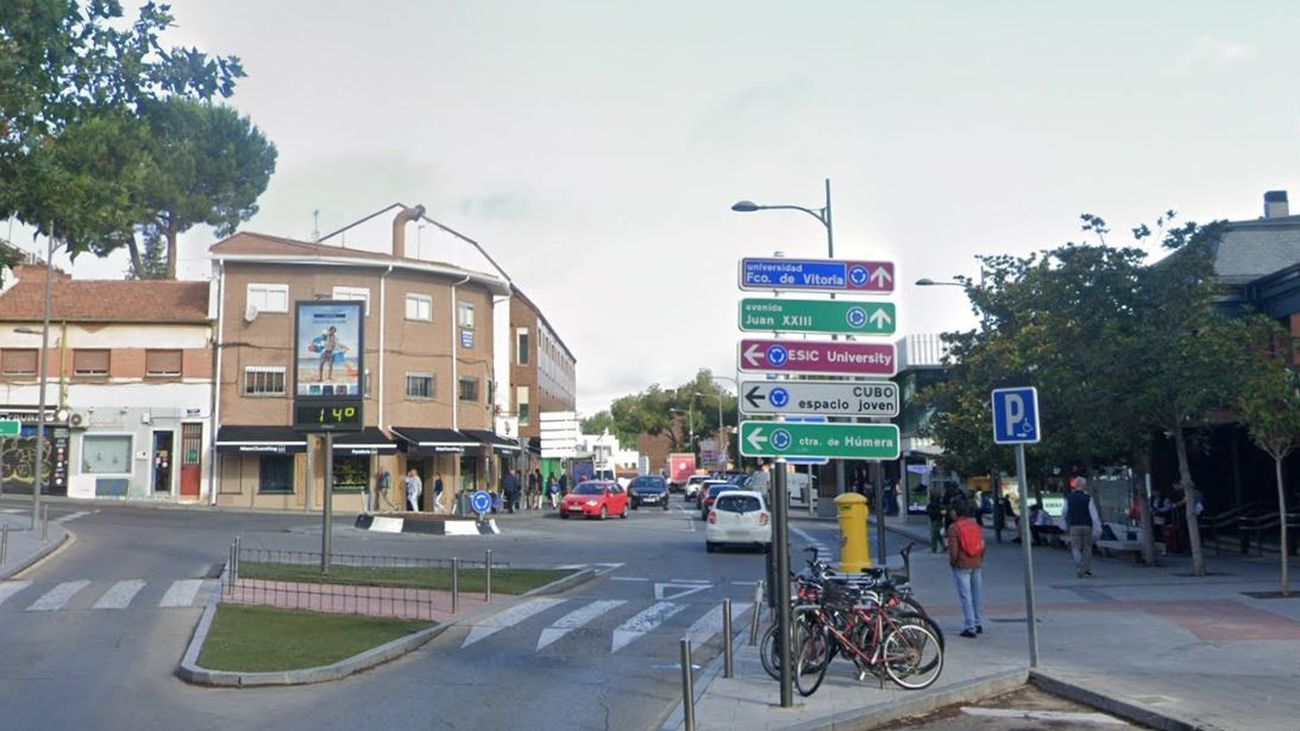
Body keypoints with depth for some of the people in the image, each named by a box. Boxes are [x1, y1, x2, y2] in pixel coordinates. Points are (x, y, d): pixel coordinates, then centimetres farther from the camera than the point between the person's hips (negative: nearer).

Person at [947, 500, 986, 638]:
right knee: (977, 595, 14)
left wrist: (953, 562, 1)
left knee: (966, 596, -4)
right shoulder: (977, 526, 6)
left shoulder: (954, 528, -12)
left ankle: (970, 627, -6)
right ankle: (978, 624, 23)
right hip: (977, 565, 6)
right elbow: (983, 545, 10)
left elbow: (953, 549, -15)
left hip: (962, 566, -6)